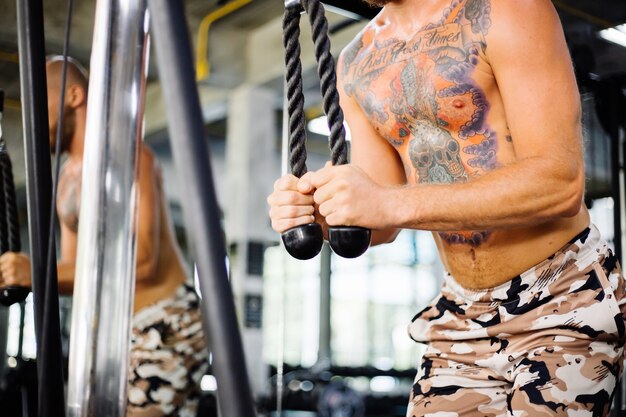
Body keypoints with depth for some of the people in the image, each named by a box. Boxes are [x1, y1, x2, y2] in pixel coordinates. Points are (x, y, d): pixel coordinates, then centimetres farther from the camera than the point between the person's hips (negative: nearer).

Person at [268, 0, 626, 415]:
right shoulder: (356, 66, 6)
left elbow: (561, 183, -22)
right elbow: (382, 220, 8)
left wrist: (394, 204, -28)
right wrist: (318, 214, -14)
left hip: (565, 301, -5)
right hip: (463, 314, 5)